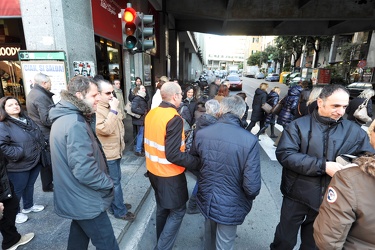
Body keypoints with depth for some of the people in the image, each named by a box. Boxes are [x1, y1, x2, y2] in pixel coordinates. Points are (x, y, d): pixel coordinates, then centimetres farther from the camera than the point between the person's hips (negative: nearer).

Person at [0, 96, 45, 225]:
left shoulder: (27, 119, 7)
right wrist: (19, 154, -24)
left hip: (35, 161, 7)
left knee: (30, 186, 24)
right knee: (17, 190, 12)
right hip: (19, 166, -7)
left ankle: (28, 206, 45)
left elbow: (39, 135, 17)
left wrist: (42, 148, 7)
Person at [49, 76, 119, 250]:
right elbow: (84, 170, -31)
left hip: (75, 197, 10)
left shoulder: (64, 117, 5)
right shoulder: (75, 124, -27)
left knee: (79, 235, 29)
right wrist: (108, 183, -15)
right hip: (84, 200, -10)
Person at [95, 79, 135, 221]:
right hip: (107, 153, -9)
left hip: (116, 150, 9)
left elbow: (119, 123, 23)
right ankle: (120, 211, 19)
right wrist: (113, 110, -29)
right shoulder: (95, 110, -21)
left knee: (115, 180, 20)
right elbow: (105, 129, -32)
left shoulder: (110, 106, 10)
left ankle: (116, 205, 37)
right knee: (114, 182, 3)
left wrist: (121, 139, 17)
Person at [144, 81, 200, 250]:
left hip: (154, 170, 8)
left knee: (162, 207, 25)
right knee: (177, 211, 12)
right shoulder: (174, 119, -24)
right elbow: (173, 155, -27)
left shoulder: (151, 113, 0)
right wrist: (196, 162, -18)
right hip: (169, 175, -8)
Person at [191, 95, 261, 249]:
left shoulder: (201, 133, -14)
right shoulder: (250, 140, -25)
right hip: (230, 205, -3)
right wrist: (249, 197, 0)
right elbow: (252, 186, -23)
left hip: (206, 199, 4)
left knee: (209, 235, 31)